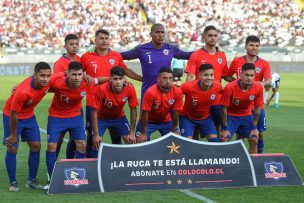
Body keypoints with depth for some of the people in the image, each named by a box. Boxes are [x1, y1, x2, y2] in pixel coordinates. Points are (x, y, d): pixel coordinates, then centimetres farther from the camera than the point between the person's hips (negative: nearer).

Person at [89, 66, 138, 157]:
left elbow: (133, 110, -13)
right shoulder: (102, 89, -33)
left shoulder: (130, 88, -26)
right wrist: (96, 135, -24)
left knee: (131, 141, -7)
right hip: (102, 118, -2)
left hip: (119, 117, 2)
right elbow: (94, 112, -24)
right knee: (97, 142, -16)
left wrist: (132, 132, -12)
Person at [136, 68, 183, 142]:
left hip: (166, 121, 3)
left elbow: (175, 113, -10)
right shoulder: (151, 92, -32)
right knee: (141, 141, -15)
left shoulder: (177, 92, -21)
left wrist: (174, 131, -2)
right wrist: (143, 133, -19)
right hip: (149, 121, -3)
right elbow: (145, 113, -24)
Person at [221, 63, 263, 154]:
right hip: (231, 116, -3)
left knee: (254, 140, -4)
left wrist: (254, 128, -4)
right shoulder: (229, 88, -29)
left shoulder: (258, 88, -19)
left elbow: (257, 108, -6)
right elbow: (224, 109, -18)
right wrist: (225, 128, -16)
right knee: (224, 139, -15)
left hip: (246, 116, 3)